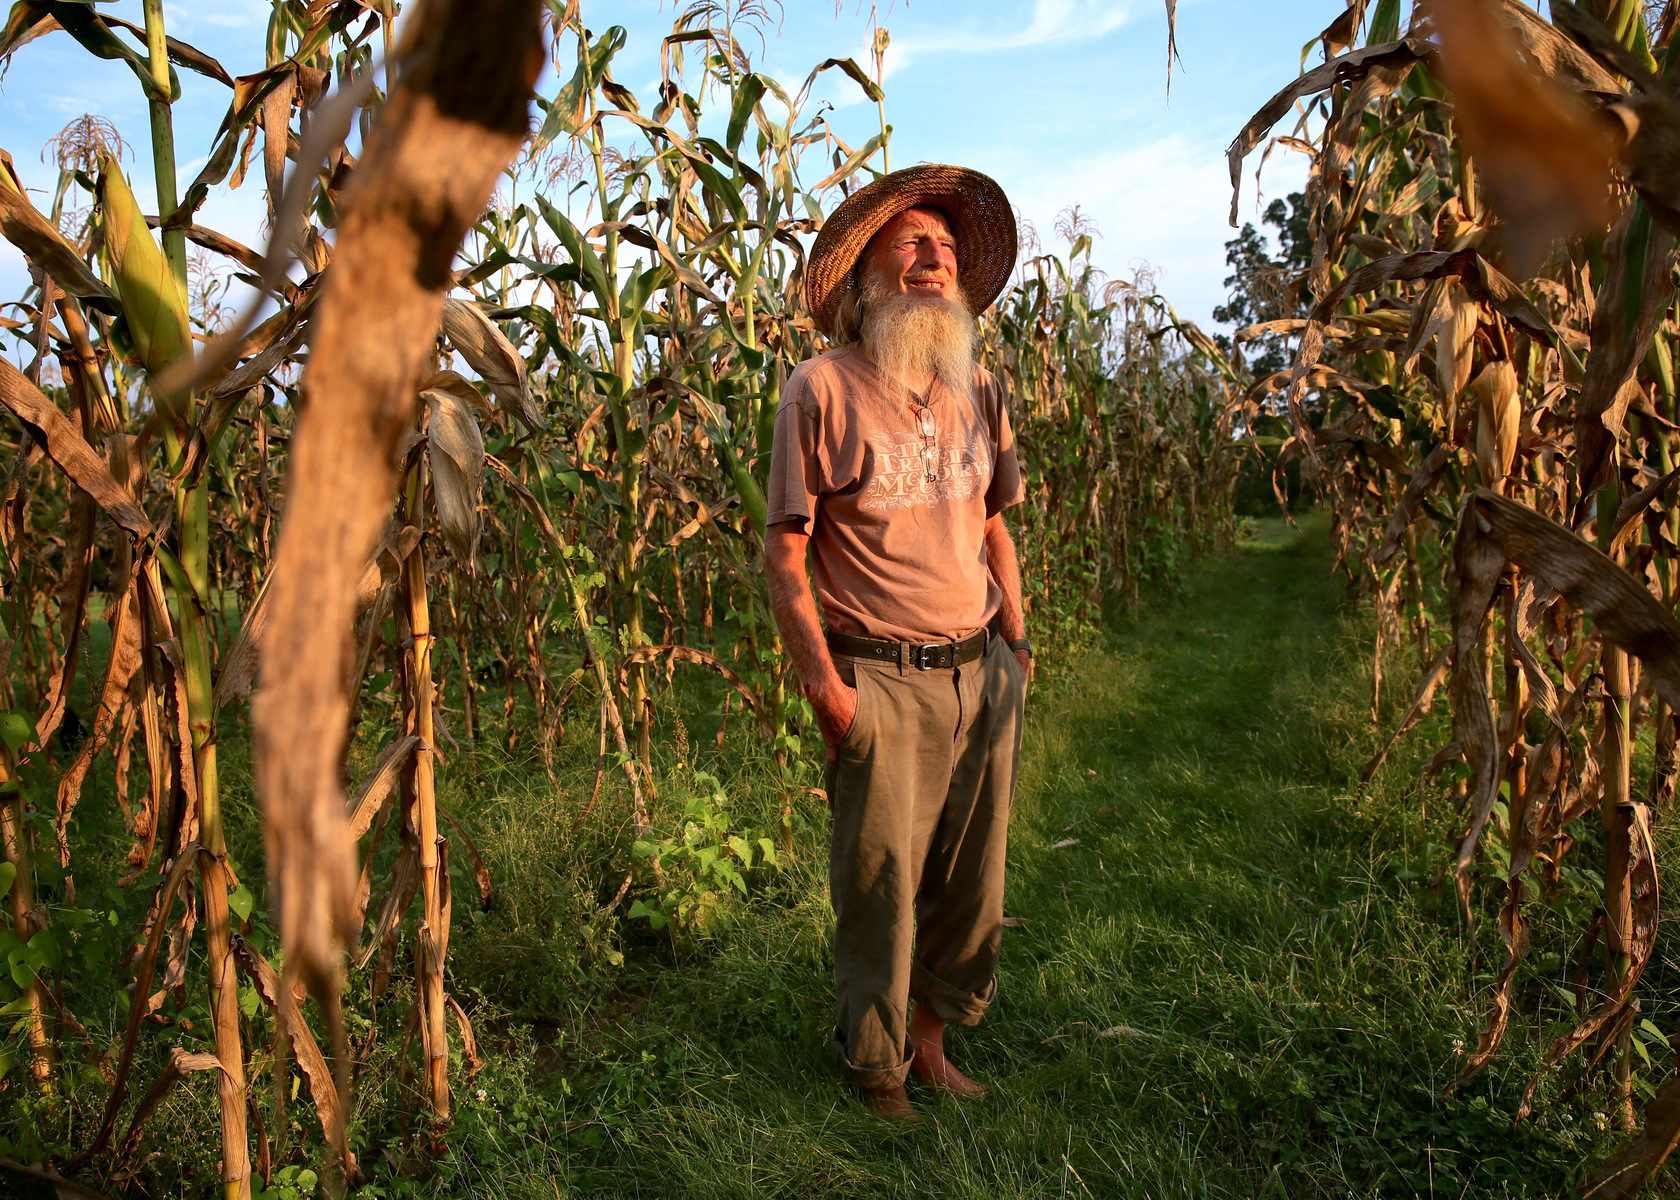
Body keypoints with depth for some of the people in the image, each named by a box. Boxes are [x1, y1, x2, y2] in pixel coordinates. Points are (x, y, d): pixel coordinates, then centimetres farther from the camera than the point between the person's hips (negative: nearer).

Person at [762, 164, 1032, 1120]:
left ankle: (930, 1035, 35)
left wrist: (1019, 646, 11)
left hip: (981, 673, 5)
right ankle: (878, 1065, 29)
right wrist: (823, 683, -13)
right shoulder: (822, 388, -7)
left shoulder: (979, 391, 9)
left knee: (972, 880, 13)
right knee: (881, 882, 6)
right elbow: (785, 550, -8)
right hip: (878, 679, -5)